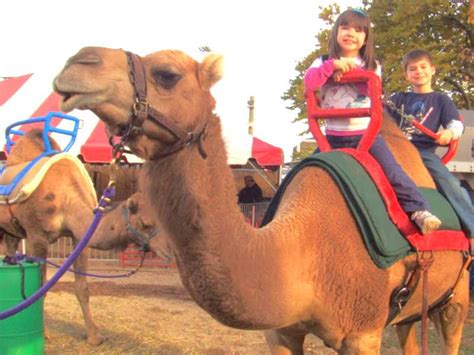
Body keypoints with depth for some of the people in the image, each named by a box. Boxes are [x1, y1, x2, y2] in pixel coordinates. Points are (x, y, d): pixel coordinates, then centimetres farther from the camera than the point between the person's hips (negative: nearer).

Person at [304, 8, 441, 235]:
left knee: (392, 171, -17)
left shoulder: (371, 66, 8)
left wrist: (347, 69, -16)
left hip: (365, 134, -1)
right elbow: (309, 82, -16)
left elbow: (372, 89, -13)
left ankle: (418, 209, -17)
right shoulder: (323, 63, 6)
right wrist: (333, 65, -26)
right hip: (333, 136, 2)